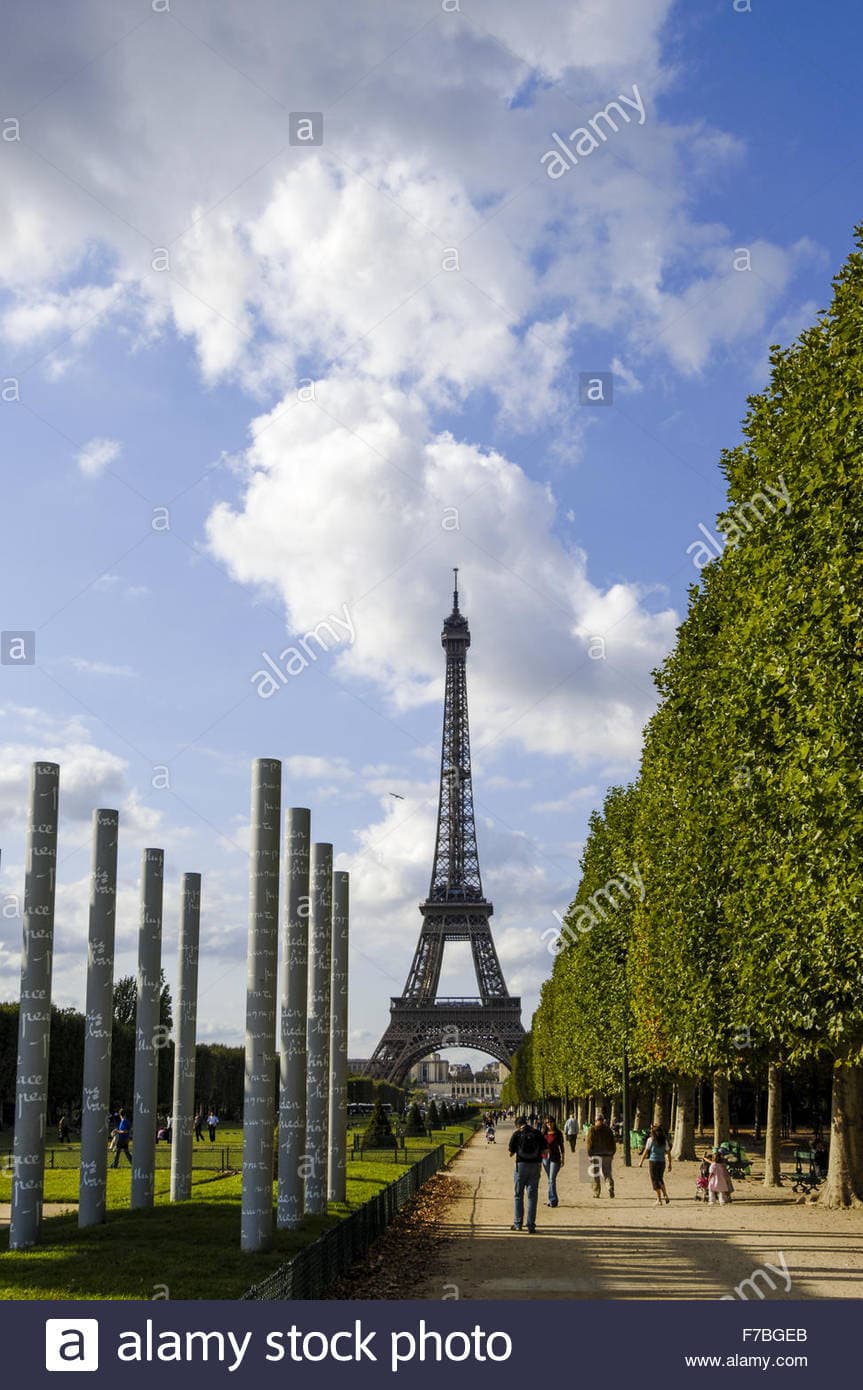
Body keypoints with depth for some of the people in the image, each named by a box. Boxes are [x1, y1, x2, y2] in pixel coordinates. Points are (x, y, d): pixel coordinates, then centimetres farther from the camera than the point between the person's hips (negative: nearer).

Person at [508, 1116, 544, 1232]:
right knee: (532, 1196, 5)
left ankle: (518, 1223, 14)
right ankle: (530, 1226, 2)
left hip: (521, 1165, -1)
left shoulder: (516, 1134, -2)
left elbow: (511, 1152, 2)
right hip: (535, 1166, 1)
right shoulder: (537, 1133, 2)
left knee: (518, 1195, 13)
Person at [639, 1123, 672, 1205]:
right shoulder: (664, 1140, 5)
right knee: (660, 1179, 22)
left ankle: (659, 1200, 2)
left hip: (653, 1161, -4)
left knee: (655, 1181, 2)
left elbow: (646, 1151, -4)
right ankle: (665, 1195, 5)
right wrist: (669, 1164, 11)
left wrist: (641, 1162, 3)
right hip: (662, 1162, 4)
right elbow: (668, 1152, 5)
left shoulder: (651, 1140, -6)